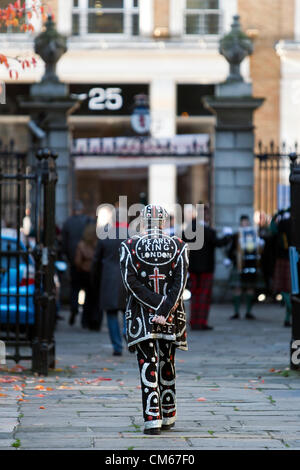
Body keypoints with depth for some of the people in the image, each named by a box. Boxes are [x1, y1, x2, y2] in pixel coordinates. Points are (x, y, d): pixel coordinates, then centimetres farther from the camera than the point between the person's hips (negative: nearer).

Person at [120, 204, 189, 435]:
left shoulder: (129, 246, -1)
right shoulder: (179, 246, 1)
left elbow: (131, 281, -10)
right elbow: (180, 282, -9)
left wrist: (157, 306, -11)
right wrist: (165, 310, -13)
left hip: (142, 316, -2)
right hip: (171, 318, 2)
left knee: (148, 367, -1)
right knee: (167, 365, 15)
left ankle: (152, 419, -11)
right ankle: (168, 417, 24)